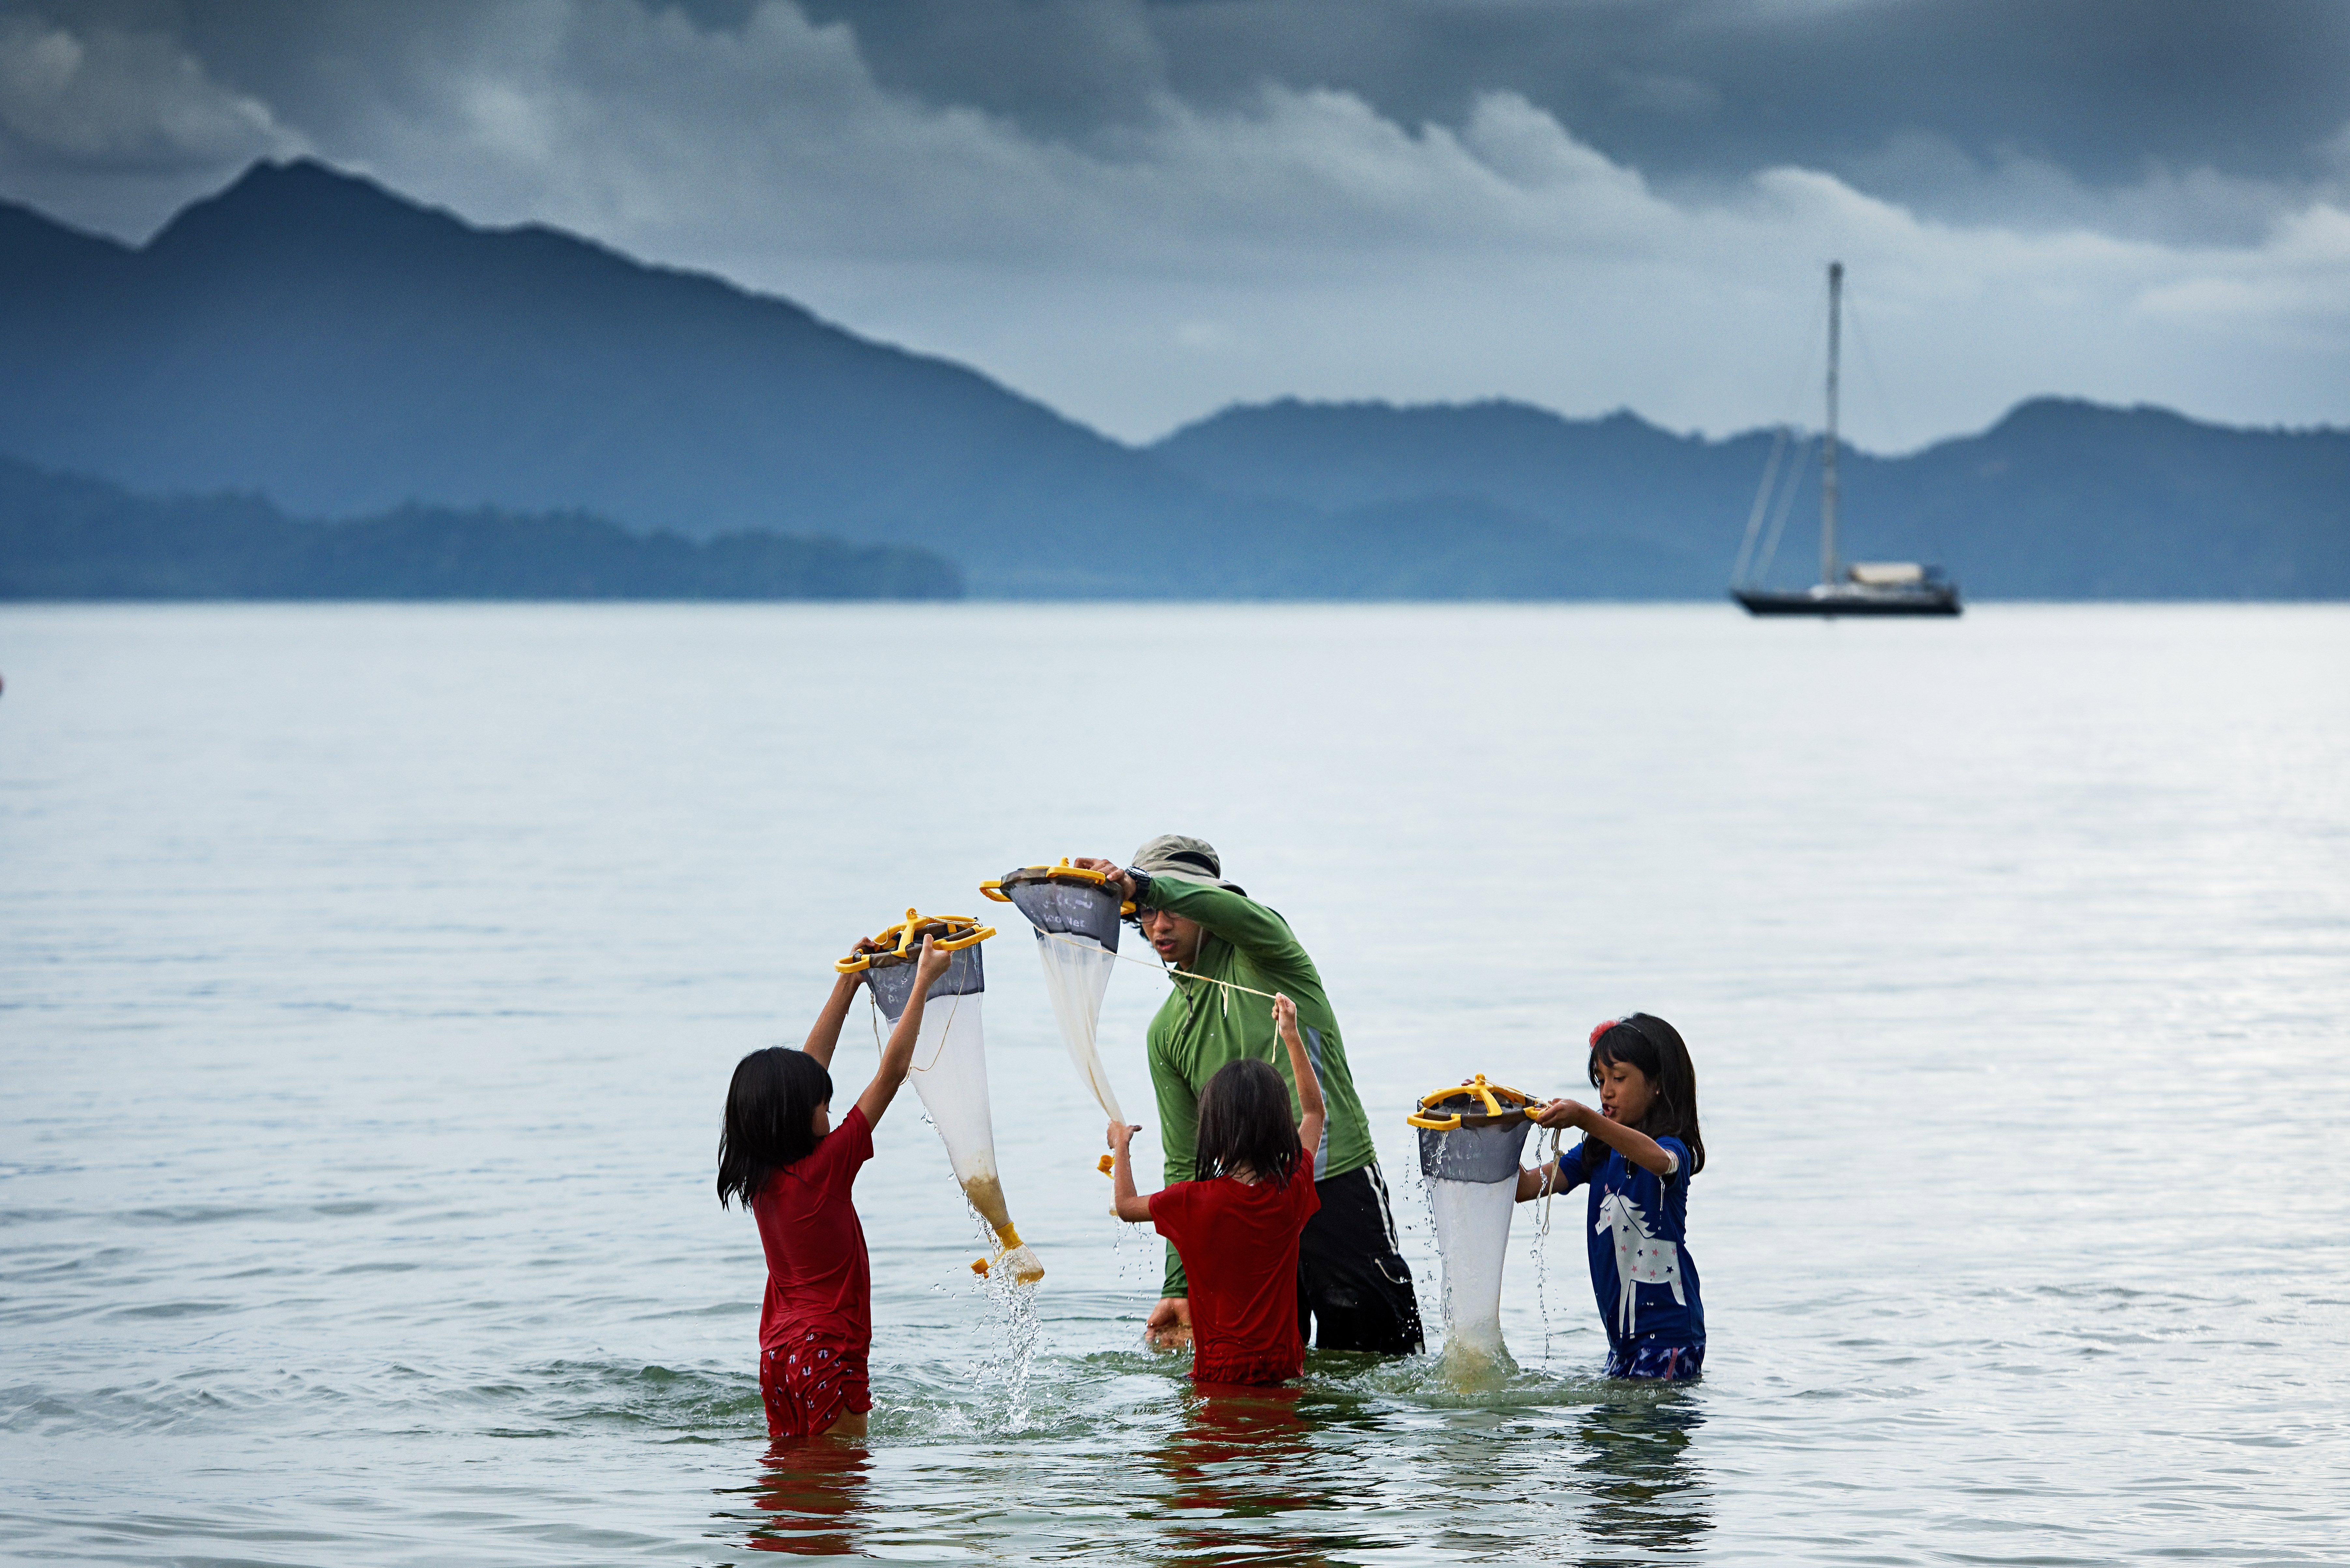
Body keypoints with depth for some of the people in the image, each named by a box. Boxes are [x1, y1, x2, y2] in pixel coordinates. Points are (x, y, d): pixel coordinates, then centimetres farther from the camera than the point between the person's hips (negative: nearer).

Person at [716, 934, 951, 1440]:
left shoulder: (760, 1175, 4)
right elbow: (891, 1073, -11)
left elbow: (809, 1068, 14)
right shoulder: (826, 1166, -15)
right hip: (827, 1354, -8)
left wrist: (847, 985, 20)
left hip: (778, 1352, 8)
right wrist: (923, 981, -6)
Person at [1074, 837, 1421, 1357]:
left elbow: (1244, 915, -28)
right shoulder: (1167, 1032, 13)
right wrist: (1179, 1286, 7)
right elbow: (1184, 1163, 13)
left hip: (1340, 1191, -5)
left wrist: (1141, 883, -40)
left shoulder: (1259, 953, 0)